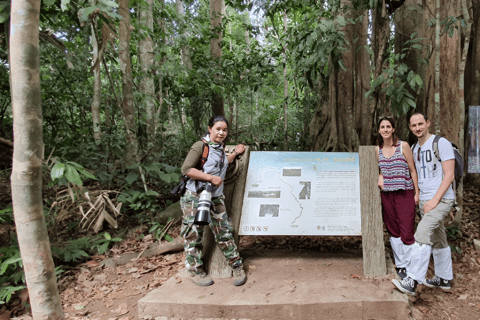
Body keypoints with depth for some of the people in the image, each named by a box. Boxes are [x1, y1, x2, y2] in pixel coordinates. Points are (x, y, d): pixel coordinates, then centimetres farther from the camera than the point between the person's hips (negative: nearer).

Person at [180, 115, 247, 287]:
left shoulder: (220, 148, 14)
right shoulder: (200, 146, -11)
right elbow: (186, 169, -19)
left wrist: (235, 153, 31)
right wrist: (211, 178, -19)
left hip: (216, 198, 6)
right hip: (196, 197, -6)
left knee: (224, 232, 6)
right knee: (193, 234, 4)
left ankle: (237, 266, 18)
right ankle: (195, 271, 20)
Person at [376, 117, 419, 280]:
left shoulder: (403, 146, -3)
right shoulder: (378, 149, 7)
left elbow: (412, 170, 0)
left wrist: (417, 193, -2)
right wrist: (380, 177, 0)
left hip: (405, 193, -4)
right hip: (386, 194, 4)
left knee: (407, 231, -4)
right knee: (393, 231, 9)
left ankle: (408, 265, 10)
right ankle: (400, 265, 22)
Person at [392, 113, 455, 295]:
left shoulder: (441, 143, -9)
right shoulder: (414, 148, 13)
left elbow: (449, 175, -14)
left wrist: (435, 200, -19)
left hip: (441, 200, -8)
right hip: (424, 200, 8)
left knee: (421, 235, -19)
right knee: (438, 241, 16)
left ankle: (412, 281, -18)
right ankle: (444, 279, 29)